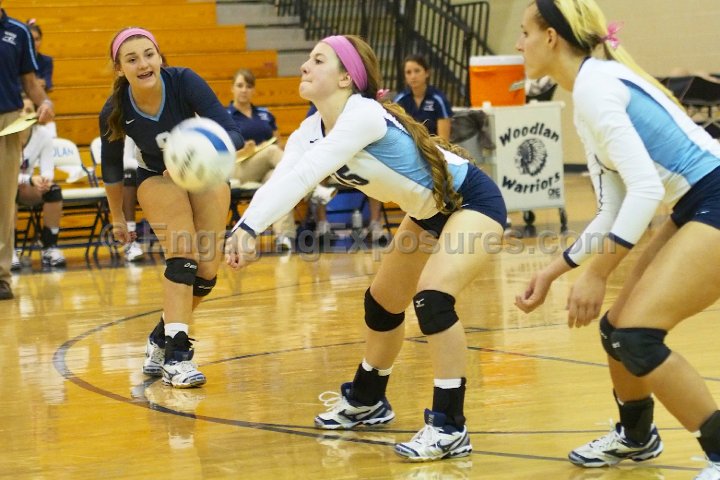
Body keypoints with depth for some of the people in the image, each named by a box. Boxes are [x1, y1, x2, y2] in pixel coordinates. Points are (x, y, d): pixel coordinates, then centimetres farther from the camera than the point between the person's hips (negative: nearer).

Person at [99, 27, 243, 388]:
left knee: (206, 274, -3)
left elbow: (233, 133, -34)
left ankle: (161, 339, 19)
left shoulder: (185, 83, -29)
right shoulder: (115, 111, -24)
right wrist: (117, 217, 6)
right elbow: (111, 167, -5)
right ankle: (176, 355, -23)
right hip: (158, 178, -1)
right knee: (182, 258, -23)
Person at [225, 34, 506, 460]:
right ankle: (367, 401, 39)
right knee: (383, 303, 16)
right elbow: (279, 185, -19)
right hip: (428, 212, 10)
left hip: (473, 200, -10)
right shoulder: (311, 132, -5)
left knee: (433, 297, -27)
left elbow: (303, 177, -41)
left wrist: (250, 229, -48)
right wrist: (238, 232, -37)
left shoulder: (363, 114, -30)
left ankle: (450, 427, -20)